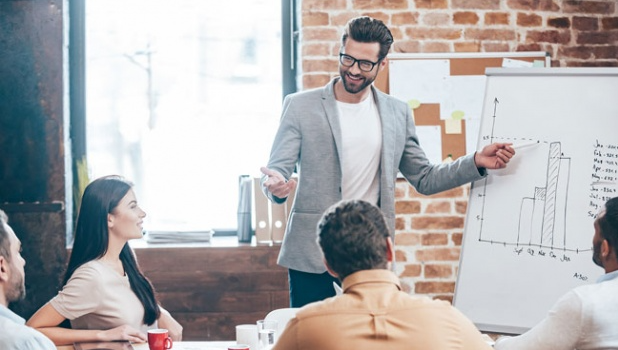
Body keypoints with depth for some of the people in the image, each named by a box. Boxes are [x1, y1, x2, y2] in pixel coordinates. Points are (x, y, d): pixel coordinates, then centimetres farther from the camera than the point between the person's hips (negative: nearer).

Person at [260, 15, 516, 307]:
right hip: (312, 258, -2)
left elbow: (424, 179, 15)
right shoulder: (300, 106, 1)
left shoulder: (397, 113, 9)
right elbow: (276, 170, -2)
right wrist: (276, 185, -25)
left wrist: (476, 162, 3)